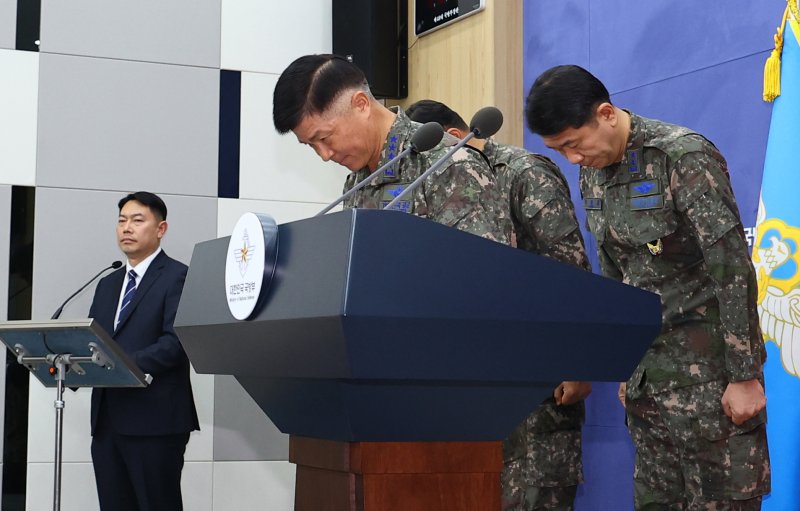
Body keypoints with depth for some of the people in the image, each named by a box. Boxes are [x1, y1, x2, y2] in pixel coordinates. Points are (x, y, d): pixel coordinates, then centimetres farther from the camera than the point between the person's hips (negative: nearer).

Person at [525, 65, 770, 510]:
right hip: (647, 367, 7)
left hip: (706, 370, -7)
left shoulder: (684, 157, -17)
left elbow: (733, 269, -18)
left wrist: (745, 375, -18)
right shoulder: (593, 174, 6)